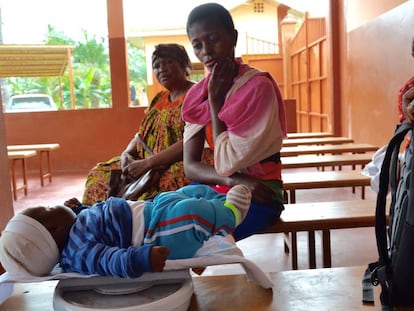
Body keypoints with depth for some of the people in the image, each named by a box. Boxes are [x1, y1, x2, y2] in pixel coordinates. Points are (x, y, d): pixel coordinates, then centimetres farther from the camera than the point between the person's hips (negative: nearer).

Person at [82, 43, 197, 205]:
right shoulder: (159, 99, 20)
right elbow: (142, 135, 19)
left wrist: (147, 163, -21)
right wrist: (127, 154, -4)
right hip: (152, 167, 8)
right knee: (99, 175, -4)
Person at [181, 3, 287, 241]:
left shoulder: (258, 86, -16)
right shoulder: (197, 95, 3)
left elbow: (227, 164, -19)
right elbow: (190, 166, -3)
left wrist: (216, 100, -15)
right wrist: (234, 181, -20)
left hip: (258, 195, -5)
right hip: (217, 189, 6)